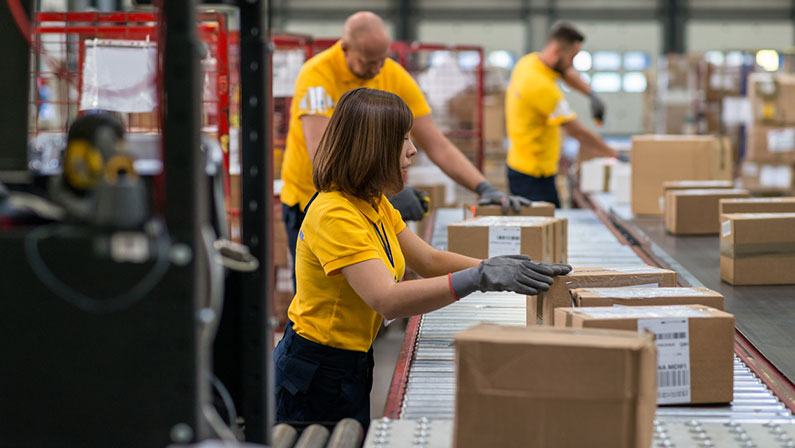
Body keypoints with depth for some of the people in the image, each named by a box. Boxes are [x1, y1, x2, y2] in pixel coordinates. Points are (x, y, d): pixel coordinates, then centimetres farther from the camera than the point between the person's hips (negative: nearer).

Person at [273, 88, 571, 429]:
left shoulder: (373, 203, 8)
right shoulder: (334, 214, -24)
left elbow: (429, 261, 11)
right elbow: (387, 300, -34)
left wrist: (493, 268, -5)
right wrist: (477, 279, -40)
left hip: (352, 366, 9)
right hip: (317, 373, -9)